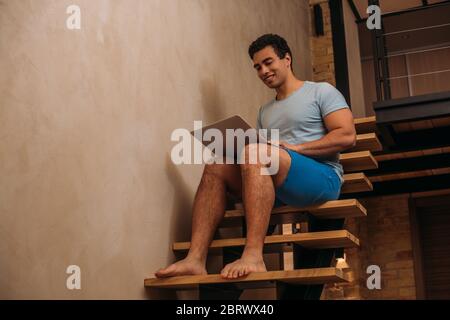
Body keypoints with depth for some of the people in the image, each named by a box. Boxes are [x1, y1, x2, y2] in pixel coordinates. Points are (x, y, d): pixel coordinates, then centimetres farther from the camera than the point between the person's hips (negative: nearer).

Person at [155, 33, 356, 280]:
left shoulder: (321, 91, 8)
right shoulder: (265, 111, 27)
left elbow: (347, 136, -7)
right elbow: (262, 161, 20)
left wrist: (295, 147, -14)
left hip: (323, 178, -6)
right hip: (278, 188, 7)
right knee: (216, 167, -11)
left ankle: (253, 257, -42)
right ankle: (196, 259, -26)